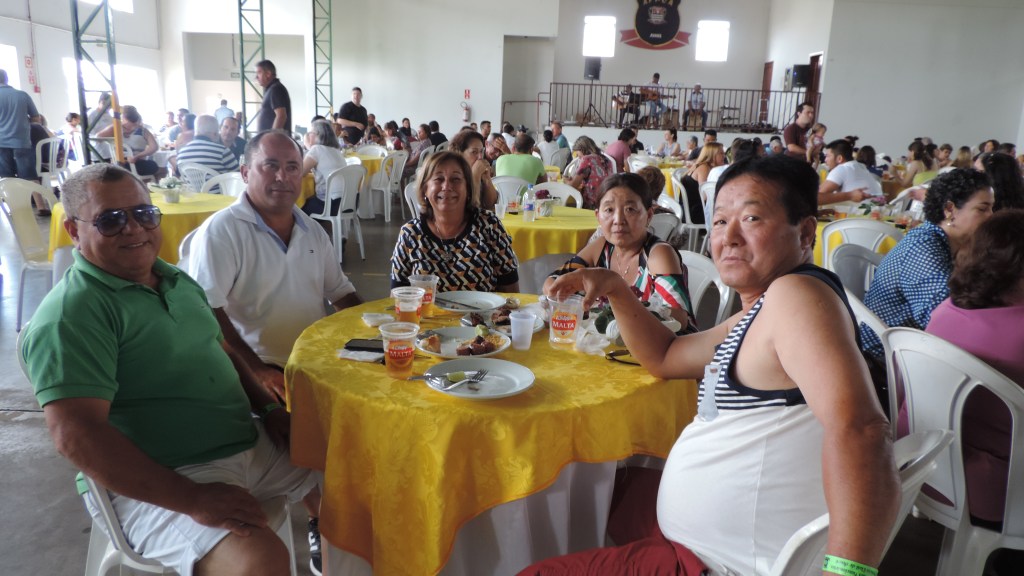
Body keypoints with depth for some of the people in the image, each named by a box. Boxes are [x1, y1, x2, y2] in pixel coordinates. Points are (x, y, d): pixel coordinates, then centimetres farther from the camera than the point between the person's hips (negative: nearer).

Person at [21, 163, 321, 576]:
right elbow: (76, 434, -24)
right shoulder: (70, 315, -17)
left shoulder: (177, 279, 10)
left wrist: (267, 407, 6)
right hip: (152, 483, -8)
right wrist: (192, 499, -27)